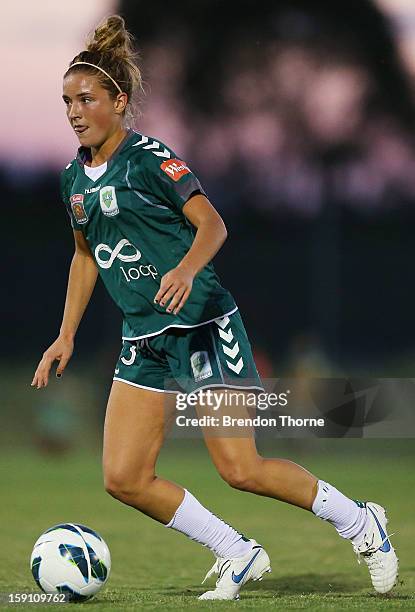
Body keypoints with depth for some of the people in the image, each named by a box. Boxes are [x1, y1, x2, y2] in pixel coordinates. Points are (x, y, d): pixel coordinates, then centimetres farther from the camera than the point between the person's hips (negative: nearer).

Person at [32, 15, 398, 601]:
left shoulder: (147, 157, -11)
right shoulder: (75, 177, 10)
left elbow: (212, 224, -18)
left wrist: (186, 269, -37)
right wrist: (66, 337, 18)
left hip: (202, 326, -7)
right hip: (143, 340, 7)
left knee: (240, 469, -12)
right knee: (124, 478, -4)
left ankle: (358, 520, 10)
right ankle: (238, 555, 10)